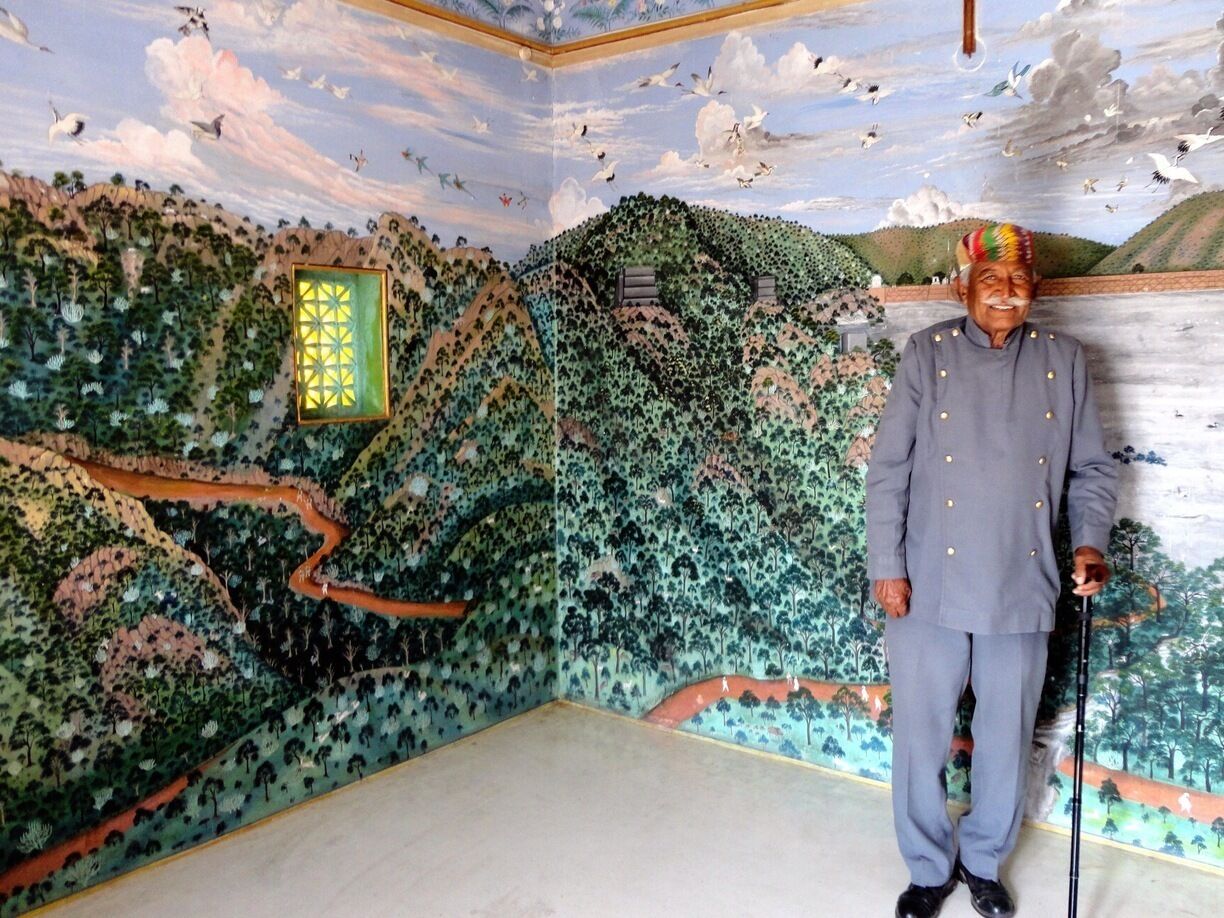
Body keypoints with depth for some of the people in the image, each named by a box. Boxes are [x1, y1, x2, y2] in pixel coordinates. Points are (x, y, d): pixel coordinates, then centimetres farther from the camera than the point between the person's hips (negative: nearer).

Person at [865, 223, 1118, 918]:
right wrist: (888, 566, -7)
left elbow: (1093, 468, 9)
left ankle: (984, 862, 38)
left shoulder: (1064, 359, 4)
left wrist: (1092, 543, -7)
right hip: (930, 587, -1)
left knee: (1007, 737, 14)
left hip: (1023, 588, 2)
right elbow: (889, 466, -3)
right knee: (922, 735, 8)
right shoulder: (927, 354, -2)